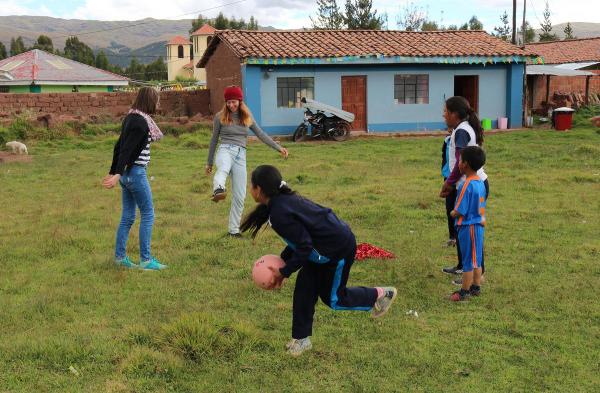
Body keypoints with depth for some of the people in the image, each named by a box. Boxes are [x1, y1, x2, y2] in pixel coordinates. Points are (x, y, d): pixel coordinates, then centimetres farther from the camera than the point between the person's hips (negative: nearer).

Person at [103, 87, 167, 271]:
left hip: (126, 174, 9)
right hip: (135, 172, -9)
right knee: (148, 214, -1)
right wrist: (118, 174, -24)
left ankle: (120, 256, 19)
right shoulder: (141, 122, -16)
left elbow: (119, 146, 16)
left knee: (128, 217, 13)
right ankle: (146, 260, 3)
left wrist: (113, 172, 21)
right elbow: (127, 149, -21)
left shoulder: (130, 118, 12)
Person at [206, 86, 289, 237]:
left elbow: (261, 134, 16)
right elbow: (214, 140, 13)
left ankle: (234, 229, 11)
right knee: (223, 169, -42)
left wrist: (279, 148, 9)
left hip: (240, 156, 3)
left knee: (239, 196, 0)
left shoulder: (247, 117, 13)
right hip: (225, 150, -3)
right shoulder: (220, 117, 6)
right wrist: (209, 162, 16)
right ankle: (218, 190, -74)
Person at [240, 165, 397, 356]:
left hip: (339, 250, -10)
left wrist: (284, 272, -14)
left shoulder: (280, 214, -29)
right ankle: (301, 338, 18)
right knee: (304, 290, 8)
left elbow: (304, 248, -25)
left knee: (332, 298, 10)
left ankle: (380, 294, 26)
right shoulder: (285, 200, 2)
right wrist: (283, 259, 5)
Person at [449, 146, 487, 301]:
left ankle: (464, 292, 10)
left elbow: (459, 211, -20)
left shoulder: (466, 185, -21)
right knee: (476, 259, 17)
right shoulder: (480, 183, 5)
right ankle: (476, 287, 27)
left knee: (468, 261, 1)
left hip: (468, 227, -8)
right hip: (479, 225, 8)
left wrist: (452, 213, -2)